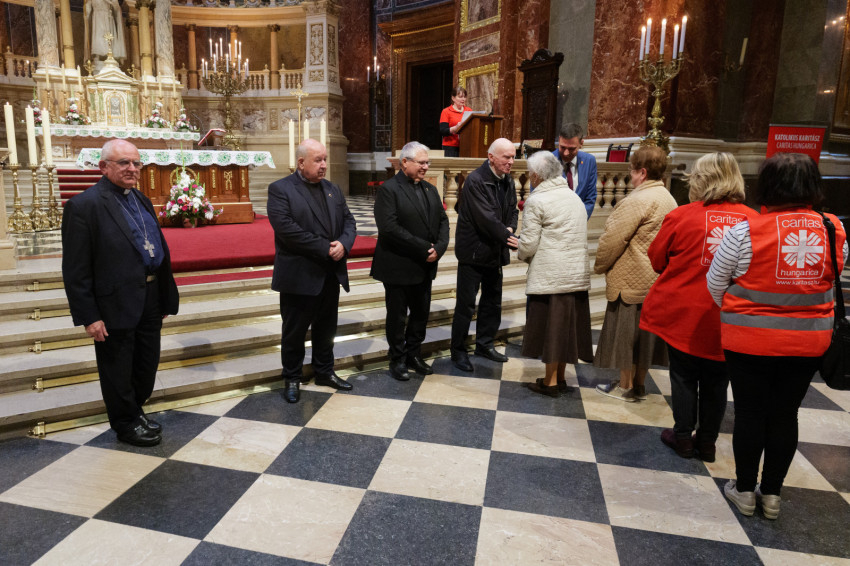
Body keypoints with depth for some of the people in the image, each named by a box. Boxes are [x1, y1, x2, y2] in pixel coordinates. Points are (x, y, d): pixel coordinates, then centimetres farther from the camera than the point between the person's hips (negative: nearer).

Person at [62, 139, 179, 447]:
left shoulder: (142, 200, 12)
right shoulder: (84, 205, -12)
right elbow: (75, 270, -14)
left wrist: (165, 296, 12)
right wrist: (88, 316, -16)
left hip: (150, 301, 8)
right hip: (116, 304, -7)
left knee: (147, 364, 19)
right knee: (118, 370, 10)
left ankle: (136, 411, 40)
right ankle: (127, 425, 27)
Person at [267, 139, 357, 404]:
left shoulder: (333, 190, 13)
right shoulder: (280, 189, -8)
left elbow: (348, 221, 8)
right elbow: (286, 228, -20)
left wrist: (343, 244, -14)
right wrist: (325, 249, -20)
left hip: (331, 274, 6)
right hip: (299, 275, -6)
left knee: (326, 328, 16)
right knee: (294, 330, 8)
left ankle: (324, 372, 33)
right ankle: (292, 378, 24)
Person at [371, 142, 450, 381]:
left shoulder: (430, 189, 11)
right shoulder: (389, 190, -11)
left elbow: (443, 220, 9)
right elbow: (389, 228, -21)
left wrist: (438, 248, -10)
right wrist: (424, 248, -20)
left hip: (425, 267, 7)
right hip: (398, 267, -6)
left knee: (421, 314, 15)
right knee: (397, 316, 8)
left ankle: (414, 355, 32)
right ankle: (398, 360, 24)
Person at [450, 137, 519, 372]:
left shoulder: (507, 181, 7)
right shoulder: (475, 181, -18)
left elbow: (512, 210, 13)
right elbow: (486, 218, -25)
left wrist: (510, 228, -8)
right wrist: (508, 238, -27)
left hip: (495, 253, 8)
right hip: (474, 251, -8)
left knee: (492, 302, 17)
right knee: (466, 304, 0)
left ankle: (484, 344, 33)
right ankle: (458, 351, 13)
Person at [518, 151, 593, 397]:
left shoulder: (536, 201, -10)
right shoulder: (574, 197, 13)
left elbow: (529, 243, -13)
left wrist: (523, 256, 9)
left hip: (550, 274, -7)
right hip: (577, 273, 7)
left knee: (551, 325, 3)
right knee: (568, 325, 13)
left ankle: (550, 382, 13)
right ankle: (561, 378, 25)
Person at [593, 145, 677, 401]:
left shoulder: (638, 200, -18)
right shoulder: (669, 200, 11)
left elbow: (613, 239, -18)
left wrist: (600, 266, -4)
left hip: (632, 280, -9)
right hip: (656, 280, 9)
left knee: (625, 332, 3)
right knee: (645, 332, 15)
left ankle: (626, 386, 14)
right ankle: (639, 384, 25)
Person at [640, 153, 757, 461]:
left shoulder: (682, 216, -13)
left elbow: (657, 259, -1)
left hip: (683, 314, -2)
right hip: (726, 320, 2)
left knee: (683, 377, 13)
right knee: (716, 383, 16)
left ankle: (683, 438, 24)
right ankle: (707, 442, 28)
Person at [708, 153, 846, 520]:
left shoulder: (746, 232, -17)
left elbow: (715, 286, -6)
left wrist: (734, 314, 12)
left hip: (750, 339, -3)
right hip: (810, 340, 4)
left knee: (749, 413, 11)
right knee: (785, 414, 15)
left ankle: (745, 490, 26)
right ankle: (771, 494, 29)